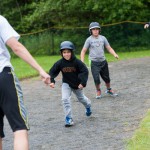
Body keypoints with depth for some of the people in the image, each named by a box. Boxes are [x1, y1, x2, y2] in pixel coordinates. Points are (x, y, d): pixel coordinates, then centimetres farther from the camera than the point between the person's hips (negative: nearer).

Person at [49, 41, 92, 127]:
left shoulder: (77, 62, -23)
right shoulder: (60, 63, -18)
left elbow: (85, 71, -20)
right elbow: (52, 72, -10)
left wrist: (83, 83, -28)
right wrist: (52, 81, -24)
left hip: (77, 84, 0)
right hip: (66, 84, 1)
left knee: (81, 98, 22)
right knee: (65, 99, -19)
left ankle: (88, 105, 58)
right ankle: (69, 119, -11)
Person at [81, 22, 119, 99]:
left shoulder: (102, 38, 4)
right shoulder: (89, 40, -4)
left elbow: (109, 48, 6)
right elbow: (83, 51, -2)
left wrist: (115, 54, -12)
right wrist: (82, 62, -13)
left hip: (103, 61, 3)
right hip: (94, 62, -3)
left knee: (106, 78, 9)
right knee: (96, 78, -11)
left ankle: (109, 90, 34)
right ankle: (98, 91, 14)